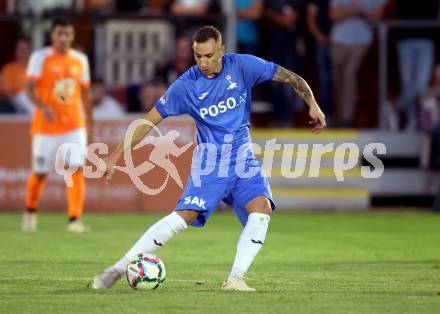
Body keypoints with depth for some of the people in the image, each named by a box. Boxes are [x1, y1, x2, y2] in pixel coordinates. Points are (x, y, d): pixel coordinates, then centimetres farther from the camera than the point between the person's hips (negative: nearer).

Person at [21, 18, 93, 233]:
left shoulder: (80, 60, 8)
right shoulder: (40, 57, -4)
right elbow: (29, 87, -13)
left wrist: (89, 120, 17)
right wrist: (42, 107, -30)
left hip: (74, 125, 2)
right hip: (46, 125, -2)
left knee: (76, 168, -14)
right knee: (40, 173, 5)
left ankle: (75, 219, -14)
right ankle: (30, 211, 31)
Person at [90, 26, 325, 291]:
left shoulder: (242, 66, -7)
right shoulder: (186, 85, -10)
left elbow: (291, 78, 2)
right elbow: (150, 121, -5)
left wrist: (313, 104, -12)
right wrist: (116, 157, -8)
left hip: (244, 158, 3)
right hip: (209, 162, -3)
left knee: (262, 208, -24)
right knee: (183, 216, -18)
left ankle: (235, 279, -23)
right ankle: (118, 269, -13)